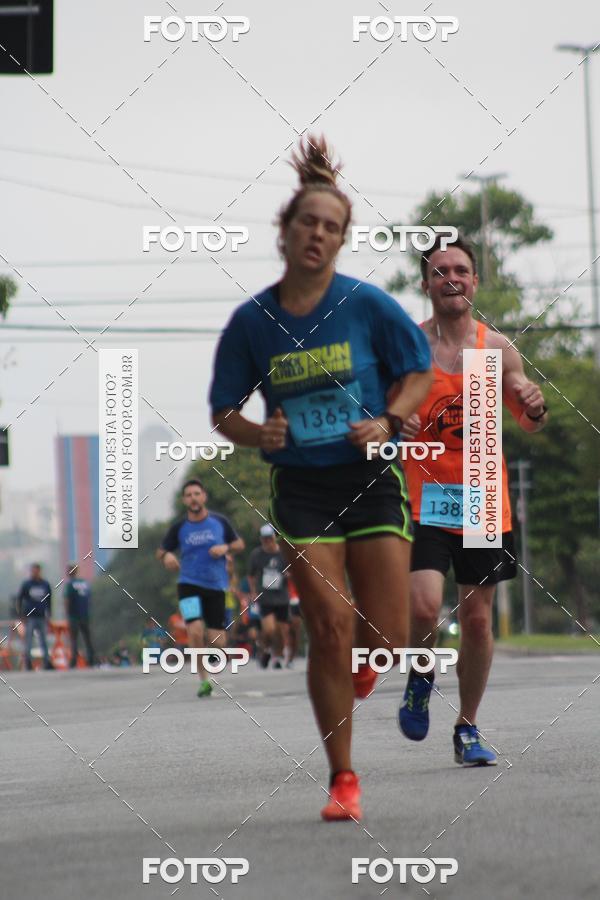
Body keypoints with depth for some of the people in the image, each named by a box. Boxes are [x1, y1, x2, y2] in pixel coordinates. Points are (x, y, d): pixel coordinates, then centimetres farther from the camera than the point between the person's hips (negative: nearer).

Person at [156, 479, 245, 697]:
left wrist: (226, 548, -9)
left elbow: (240, 544, 12)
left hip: (215, 586, 1)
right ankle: (203, 680, -9)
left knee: (218, 642, -1)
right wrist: (166, 556, -14)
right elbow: (161, 551, 10)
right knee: (195, 631, -22)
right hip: (189, 584, -1)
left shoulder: (219, 522, 3)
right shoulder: (179, 527, 1)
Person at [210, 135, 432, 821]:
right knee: (331, 631, -10)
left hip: (372, 480, 0)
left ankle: (351, 669, 35)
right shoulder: (251, 321, -1)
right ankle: (342, 780, 2)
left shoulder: (367, 305, -4)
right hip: (300, 487, 0)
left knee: (386, 641, -5)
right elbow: (223, 411, 7)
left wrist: (388, 422, -11)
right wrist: (255, 434, -14)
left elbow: (420, 371, 7)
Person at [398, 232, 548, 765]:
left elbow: (529, 424, 11)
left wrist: (535, 408, -13)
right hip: (426, 497, -3)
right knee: (424, 607, -20)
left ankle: (468, 727, 22)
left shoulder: (498, 348, 4)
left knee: (477, 617, 7)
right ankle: (421, 678, 13)